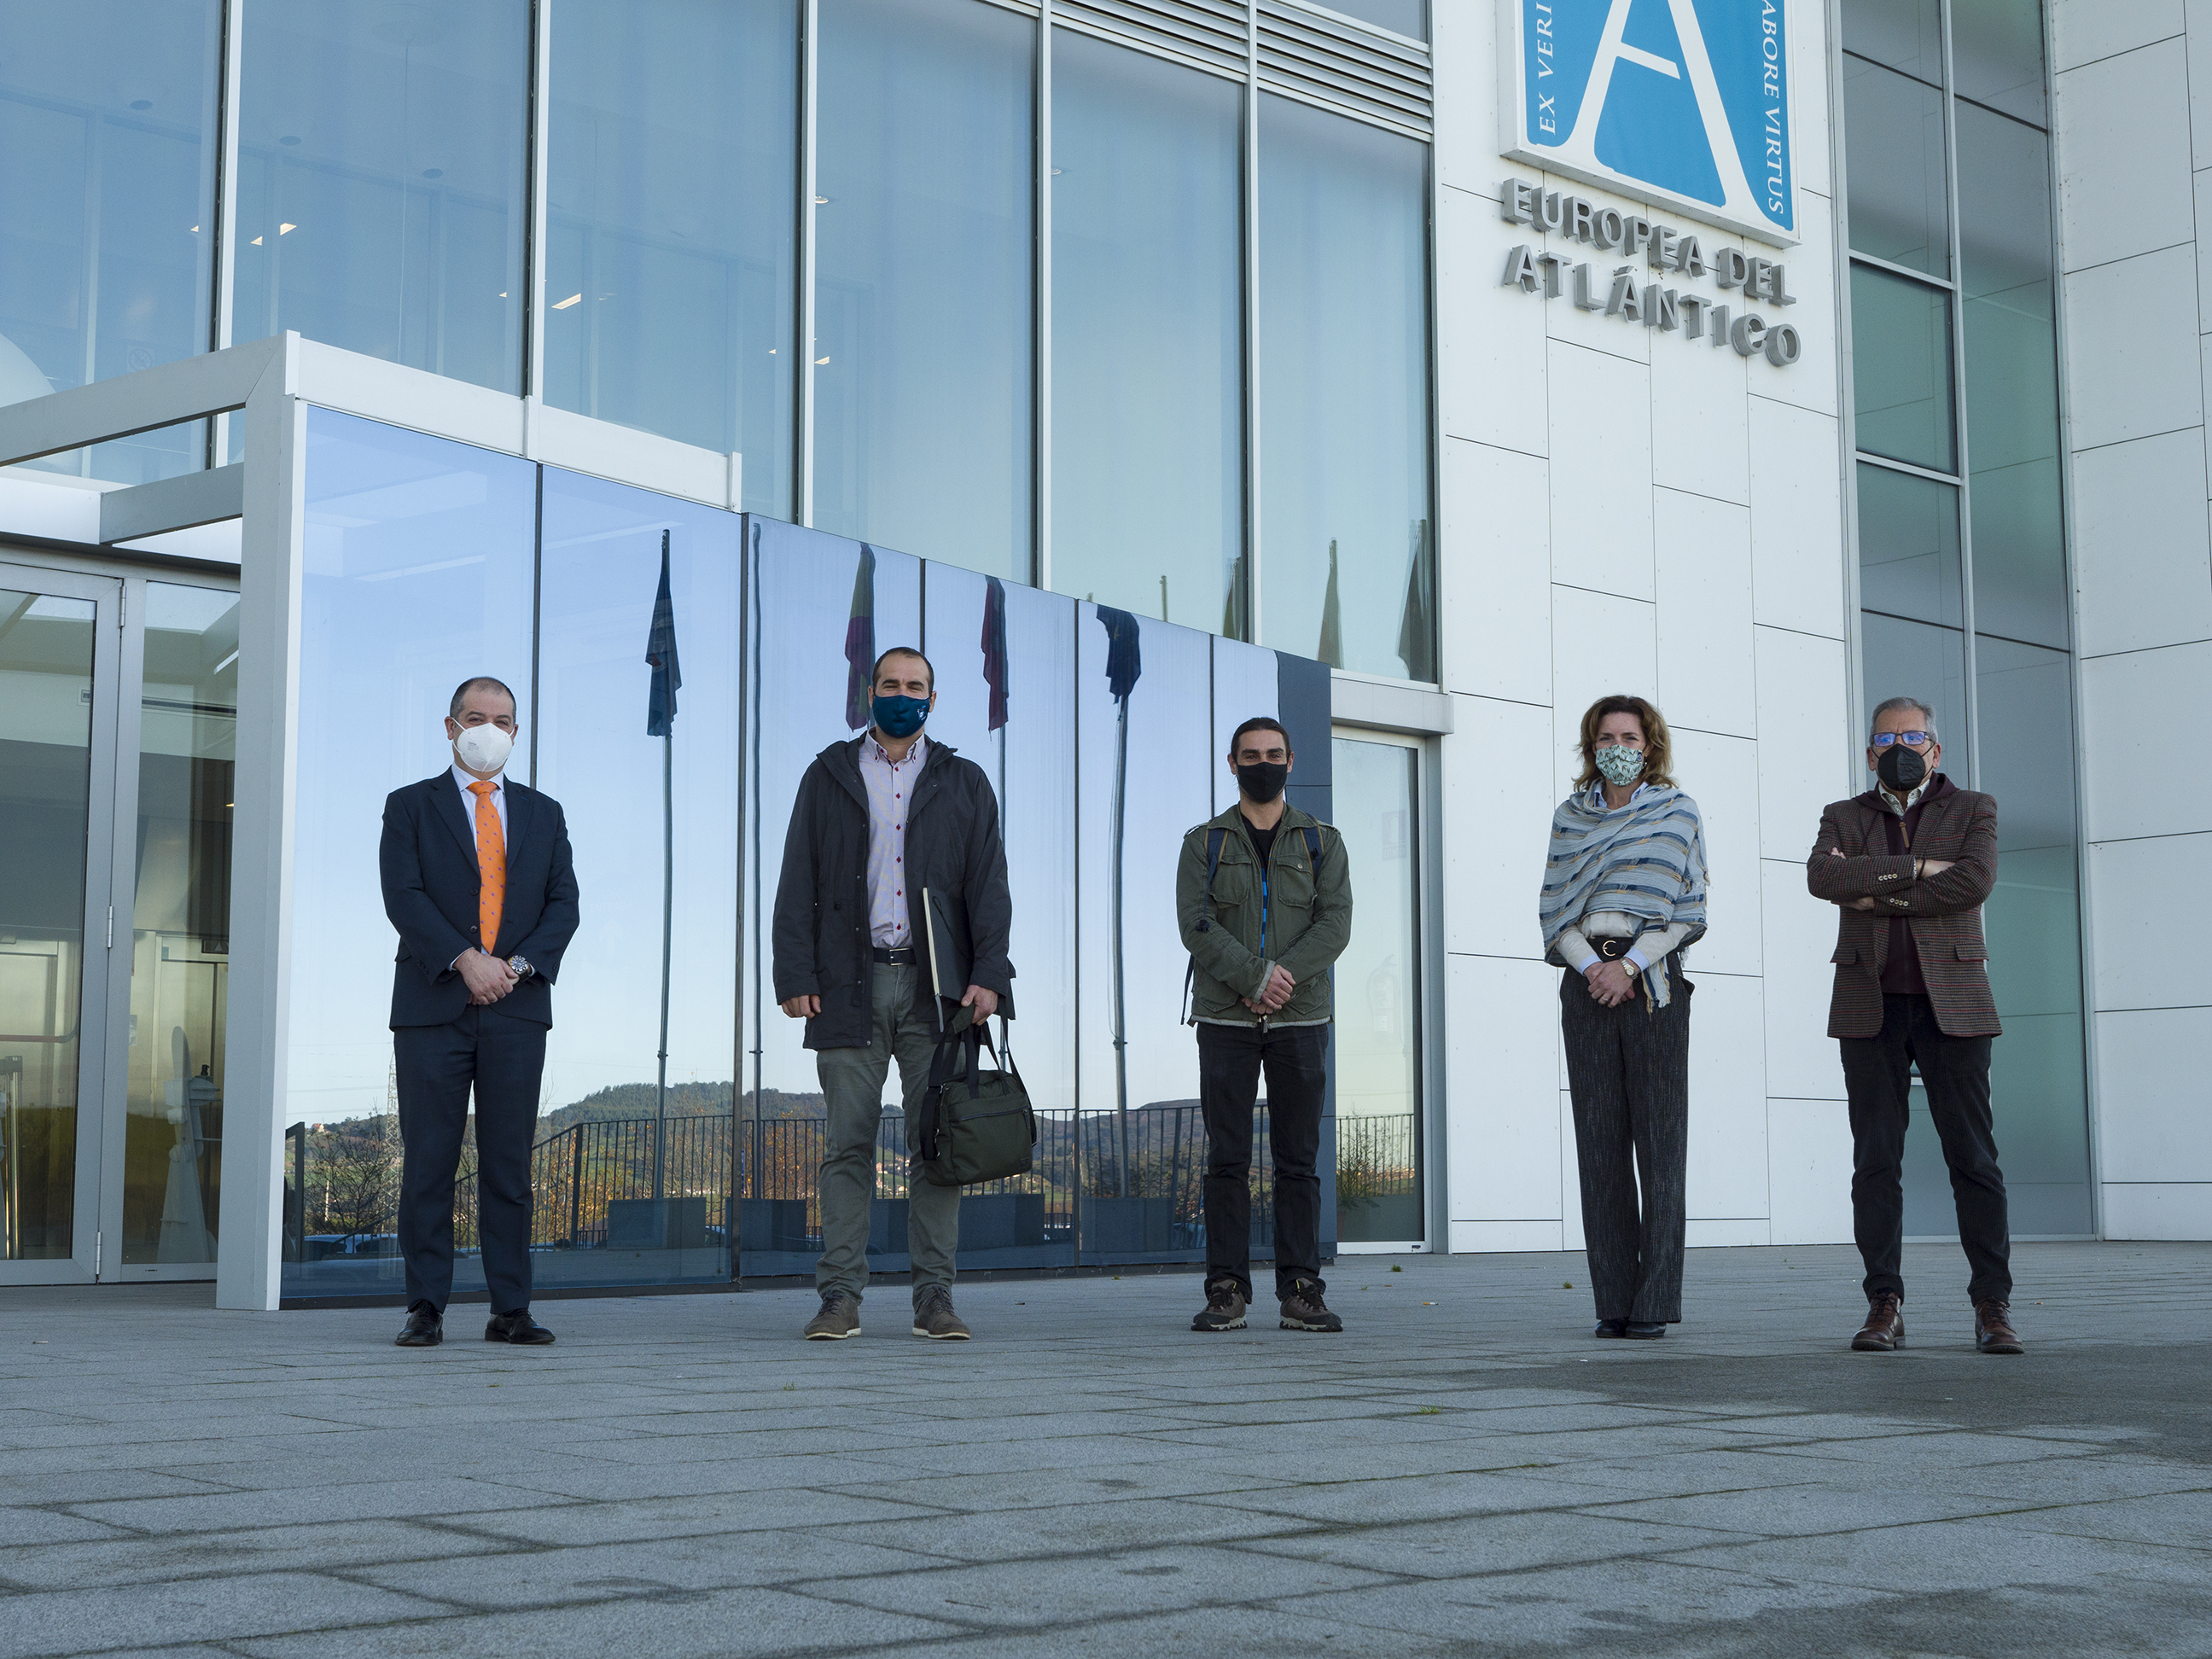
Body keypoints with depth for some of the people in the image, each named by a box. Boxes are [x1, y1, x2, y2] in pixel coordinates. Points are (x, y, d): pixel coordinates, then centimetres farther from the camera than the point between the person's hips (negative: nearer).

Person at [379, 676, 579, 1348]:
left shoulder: (543, 814, 17)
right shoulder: (409, 806, 8)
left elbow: (563, 903, 8)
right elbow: (404, 896, -5)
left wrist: (519, 965, -9)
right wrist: (466, 960, -16)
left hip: (517, 1009, 2)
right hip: (433, 1008, -2)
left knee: (510, 1165, 2)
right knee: (428, 1164, -1)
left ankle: (510, 1310, 5)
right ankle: (425, 1309, 3)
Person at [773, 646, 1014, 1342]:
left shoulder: (964, 783, 13)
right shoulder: (828, 776, 12)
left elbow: (988, 885, 7)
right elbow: (798, 885, 7)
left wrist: (988, 973, -6)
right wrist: (796, 975, -4)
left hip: (935, 985, 1)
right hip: (850, 984, 0)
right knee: (848, 1144, -2)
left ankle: (934, 1297, 4)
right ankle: (840, 1297, 1)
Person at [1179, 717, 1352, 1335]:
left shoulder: (1322, 841, 11)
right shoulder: (1204, 843, 8)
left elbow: (1335, 923, -1)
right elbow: (1196, 925, -5)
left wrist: (1285, 976, -16)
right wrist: (1256, 978, -17)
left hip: (1300, 1019, 1)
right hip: (1225, 1021, -1)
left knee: (1299, 1161, 0)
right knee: (1227, 1161, -1)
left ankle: (1300, 1291, 3)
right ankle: (1227, 1291, 1)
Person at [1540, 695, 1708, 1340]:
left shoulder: (1678, 812, 5)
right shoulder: (1569, 817, 13)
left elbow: (1688, 911, 0)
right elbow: (1555, 908, 9)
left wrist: (1630, 965, -11)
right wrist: (1591, 966, -8)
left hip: (1653, 980, -2)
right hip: (1586, 981, 3)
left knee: (1659, 1141, -5)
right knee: (1599, 1140, 1)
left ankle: (1655, 1303, -4)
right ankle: (1613, 1303, 5)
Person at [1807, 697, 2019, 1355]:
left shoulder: (1972, 810, 10)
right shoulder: (1844, 817, 14)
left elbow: (1975, 881, -10)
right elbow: (1822, 876, -8)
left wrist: (1877, 893, -8)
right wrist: (1917, 868, -12)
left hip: (1952, 1003, -1)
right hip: (1870, 1006, 1)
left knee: (1973, 1157, -3)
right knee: (1876, 1160, -1)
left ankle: (1993, 1306, 1)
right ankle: (1885, 1306, 3)